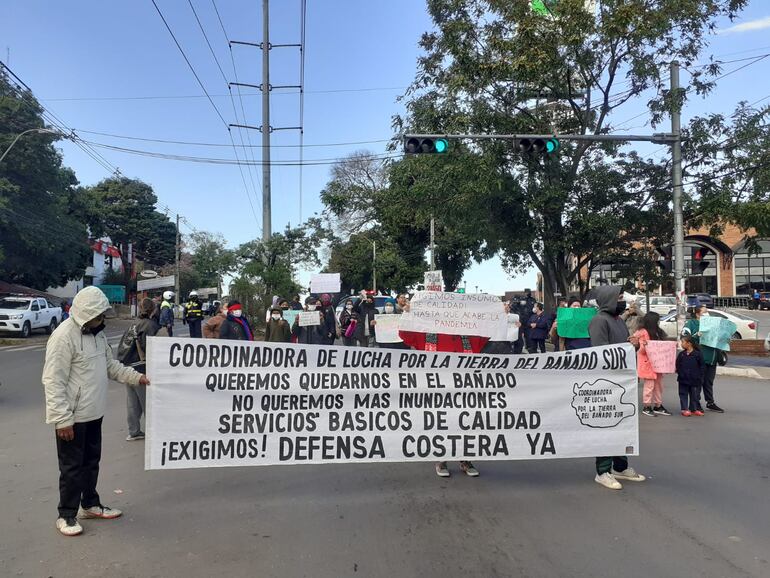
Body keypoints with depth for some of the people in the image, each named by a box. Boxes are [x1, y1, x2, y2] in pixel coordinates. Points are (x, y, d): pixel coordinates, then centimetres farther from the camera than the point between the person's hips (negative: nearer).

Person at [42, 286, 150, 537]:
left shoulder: (97, 332, 6)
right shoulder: (64, 336, -22)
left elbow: (110, 364, 17)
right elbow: (54, 382, -22)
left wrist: (136, 377, 5)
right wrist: (62, 419, -23)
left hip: (93, 413, 8)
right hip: (73, 416, -8)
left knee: (92, 461, 20)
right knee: (72, 467, 5)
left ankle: (90, 504, 35)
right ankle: (66, 515, 21)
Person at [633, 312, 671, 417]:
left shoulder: (657, 332, 14)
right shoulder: (643, 332, -10)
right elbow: (642, 351, -12)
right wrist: (643, 345, -32)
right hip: (648, 362, -8)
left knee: (659, 384, 10)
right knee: (649, 385, -5)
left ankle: (658, 406, 18)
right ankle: (647, 407, 4)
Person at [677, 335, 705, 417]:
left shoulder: (697, 354, -8)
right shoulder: (681, 354, 2)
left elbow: (702, 366, -3)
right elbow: (677, 364, 9)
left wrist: (699, 375, -7)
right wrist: (679, 372, -2)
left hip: (695, 380, -3)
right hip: (683, 379, 3)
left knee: (695, 395, 8)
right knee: (683, 394, 4)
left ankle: (694, 409, 20)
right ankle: (685, 409, 10)